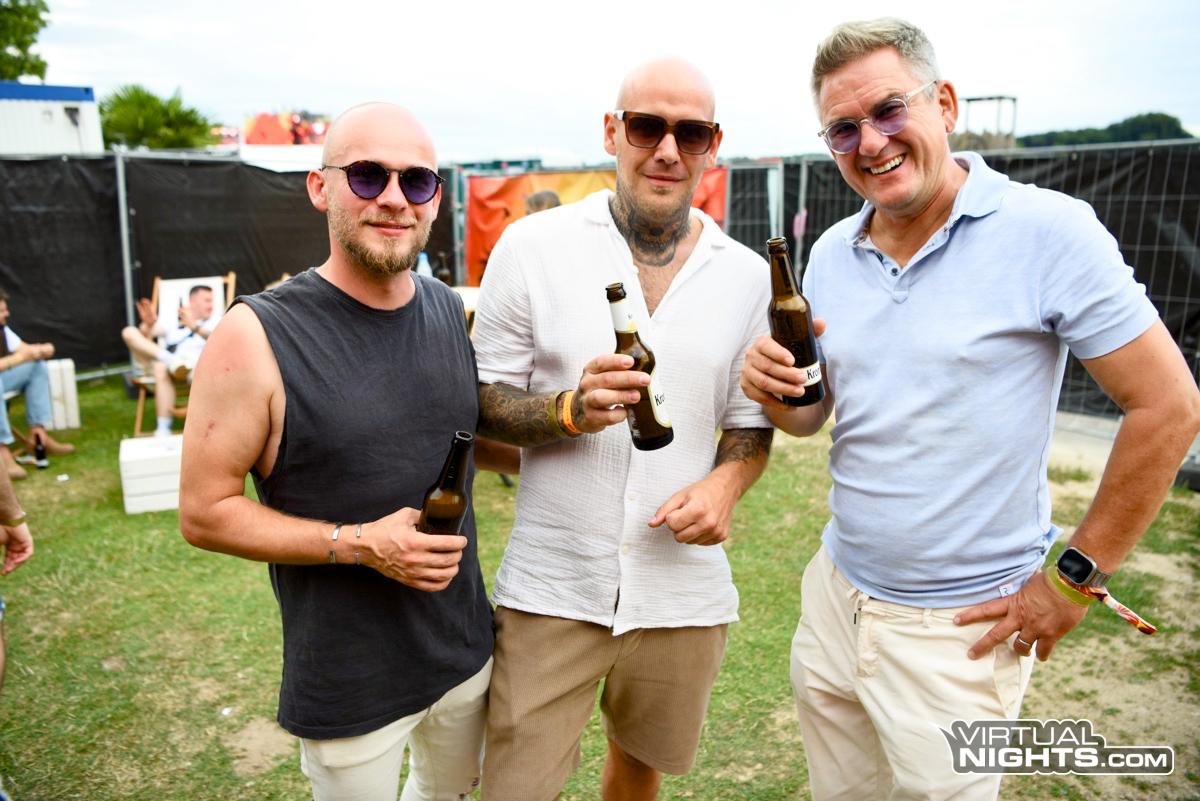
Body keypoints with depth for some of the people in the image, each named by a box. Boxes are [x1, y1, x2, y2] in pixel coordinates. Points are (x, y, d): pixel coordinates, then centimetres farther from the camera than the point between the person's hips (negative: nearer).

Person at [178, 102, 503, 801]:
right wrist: (358, 544, -24)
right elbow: (204, 512, -14)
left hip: (468, 649, 6)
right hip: (349, 684, -5)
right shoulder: (256, 337, -19)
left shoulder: (453, 312, -3)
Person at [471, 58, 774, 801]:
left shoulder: (749, 275, 0)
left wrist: (726, 482, -14)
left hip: (683, 589, 3)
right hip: (552, 587, -2)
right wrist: (570, 410, -24)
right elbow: (483, 400, -4)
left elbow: (753, 420, 7)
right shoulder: (534, 246, -7)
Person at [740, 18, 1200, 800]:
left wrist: (1073, 581, -11)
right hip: (836, 594, 6)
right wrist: (776, 391, -13)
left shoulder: (1049, 231, -15)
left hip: (959, 626, -5)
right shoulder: (831, 254, 2)